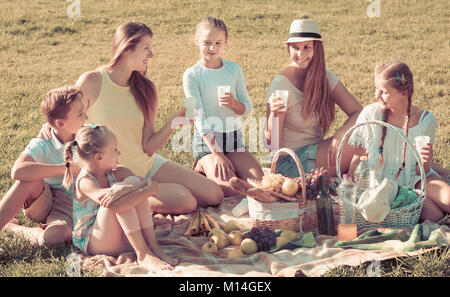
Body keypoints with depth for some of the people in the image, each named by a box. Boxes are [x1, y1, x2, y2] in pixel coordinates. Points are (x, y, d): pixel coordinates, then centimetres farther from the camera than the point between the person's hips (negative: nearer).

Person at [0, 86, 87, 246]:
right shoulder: (41, 146, -16)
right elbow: (17, 171, -37)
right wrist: (66, 168, -34)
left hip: (68, 206, 2)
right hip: (41, 203, -1)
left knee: (54, 236, -36)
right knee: (32, 180, -37)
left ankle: (14, 227, -8)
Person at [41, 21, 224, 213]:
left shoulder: (145, 89, 1)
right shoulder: (91, 82, -13)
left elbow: (148, 147, -4)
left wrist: (175, 121, -16)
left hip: (149, 165, 6)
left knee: (214, 195, -3)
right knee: (184, 201, -23)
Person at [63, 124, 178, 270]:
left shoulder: (118, 173, 1)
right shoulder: (85, 182, -20)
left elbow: (152, 185, -12)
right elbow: (117, 206, -37)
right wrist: (148, 190, -30)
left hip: (122, 239, 6)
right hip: (92, 244, -6)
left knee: (133, 181, -14)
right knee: (117, 202, -30)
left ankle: (152, 245, -19)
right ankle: (143, 255, -29)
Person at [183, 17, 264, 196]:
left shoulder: (234, 69, 5)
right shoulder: (192, 75, -8)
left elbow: (248, 109, 7)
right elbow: (199, 117, -12)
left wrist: (234, 104, -18)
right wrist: (217, 154, -19)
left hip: (234, 137, 5)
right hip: (206, 140, -5)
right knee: (230, 189, -22)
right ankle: (202, 168, 8)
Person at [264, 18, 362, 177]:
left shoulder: (324, 76, 1)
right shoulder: (280, 84, -16)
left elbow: (357, 112, -3)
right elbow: (272, 145, -15)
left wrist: (338, 136, -22)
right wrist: (275, 116, -35)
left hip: (316, 151, 6)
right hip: (290, 163, -6)